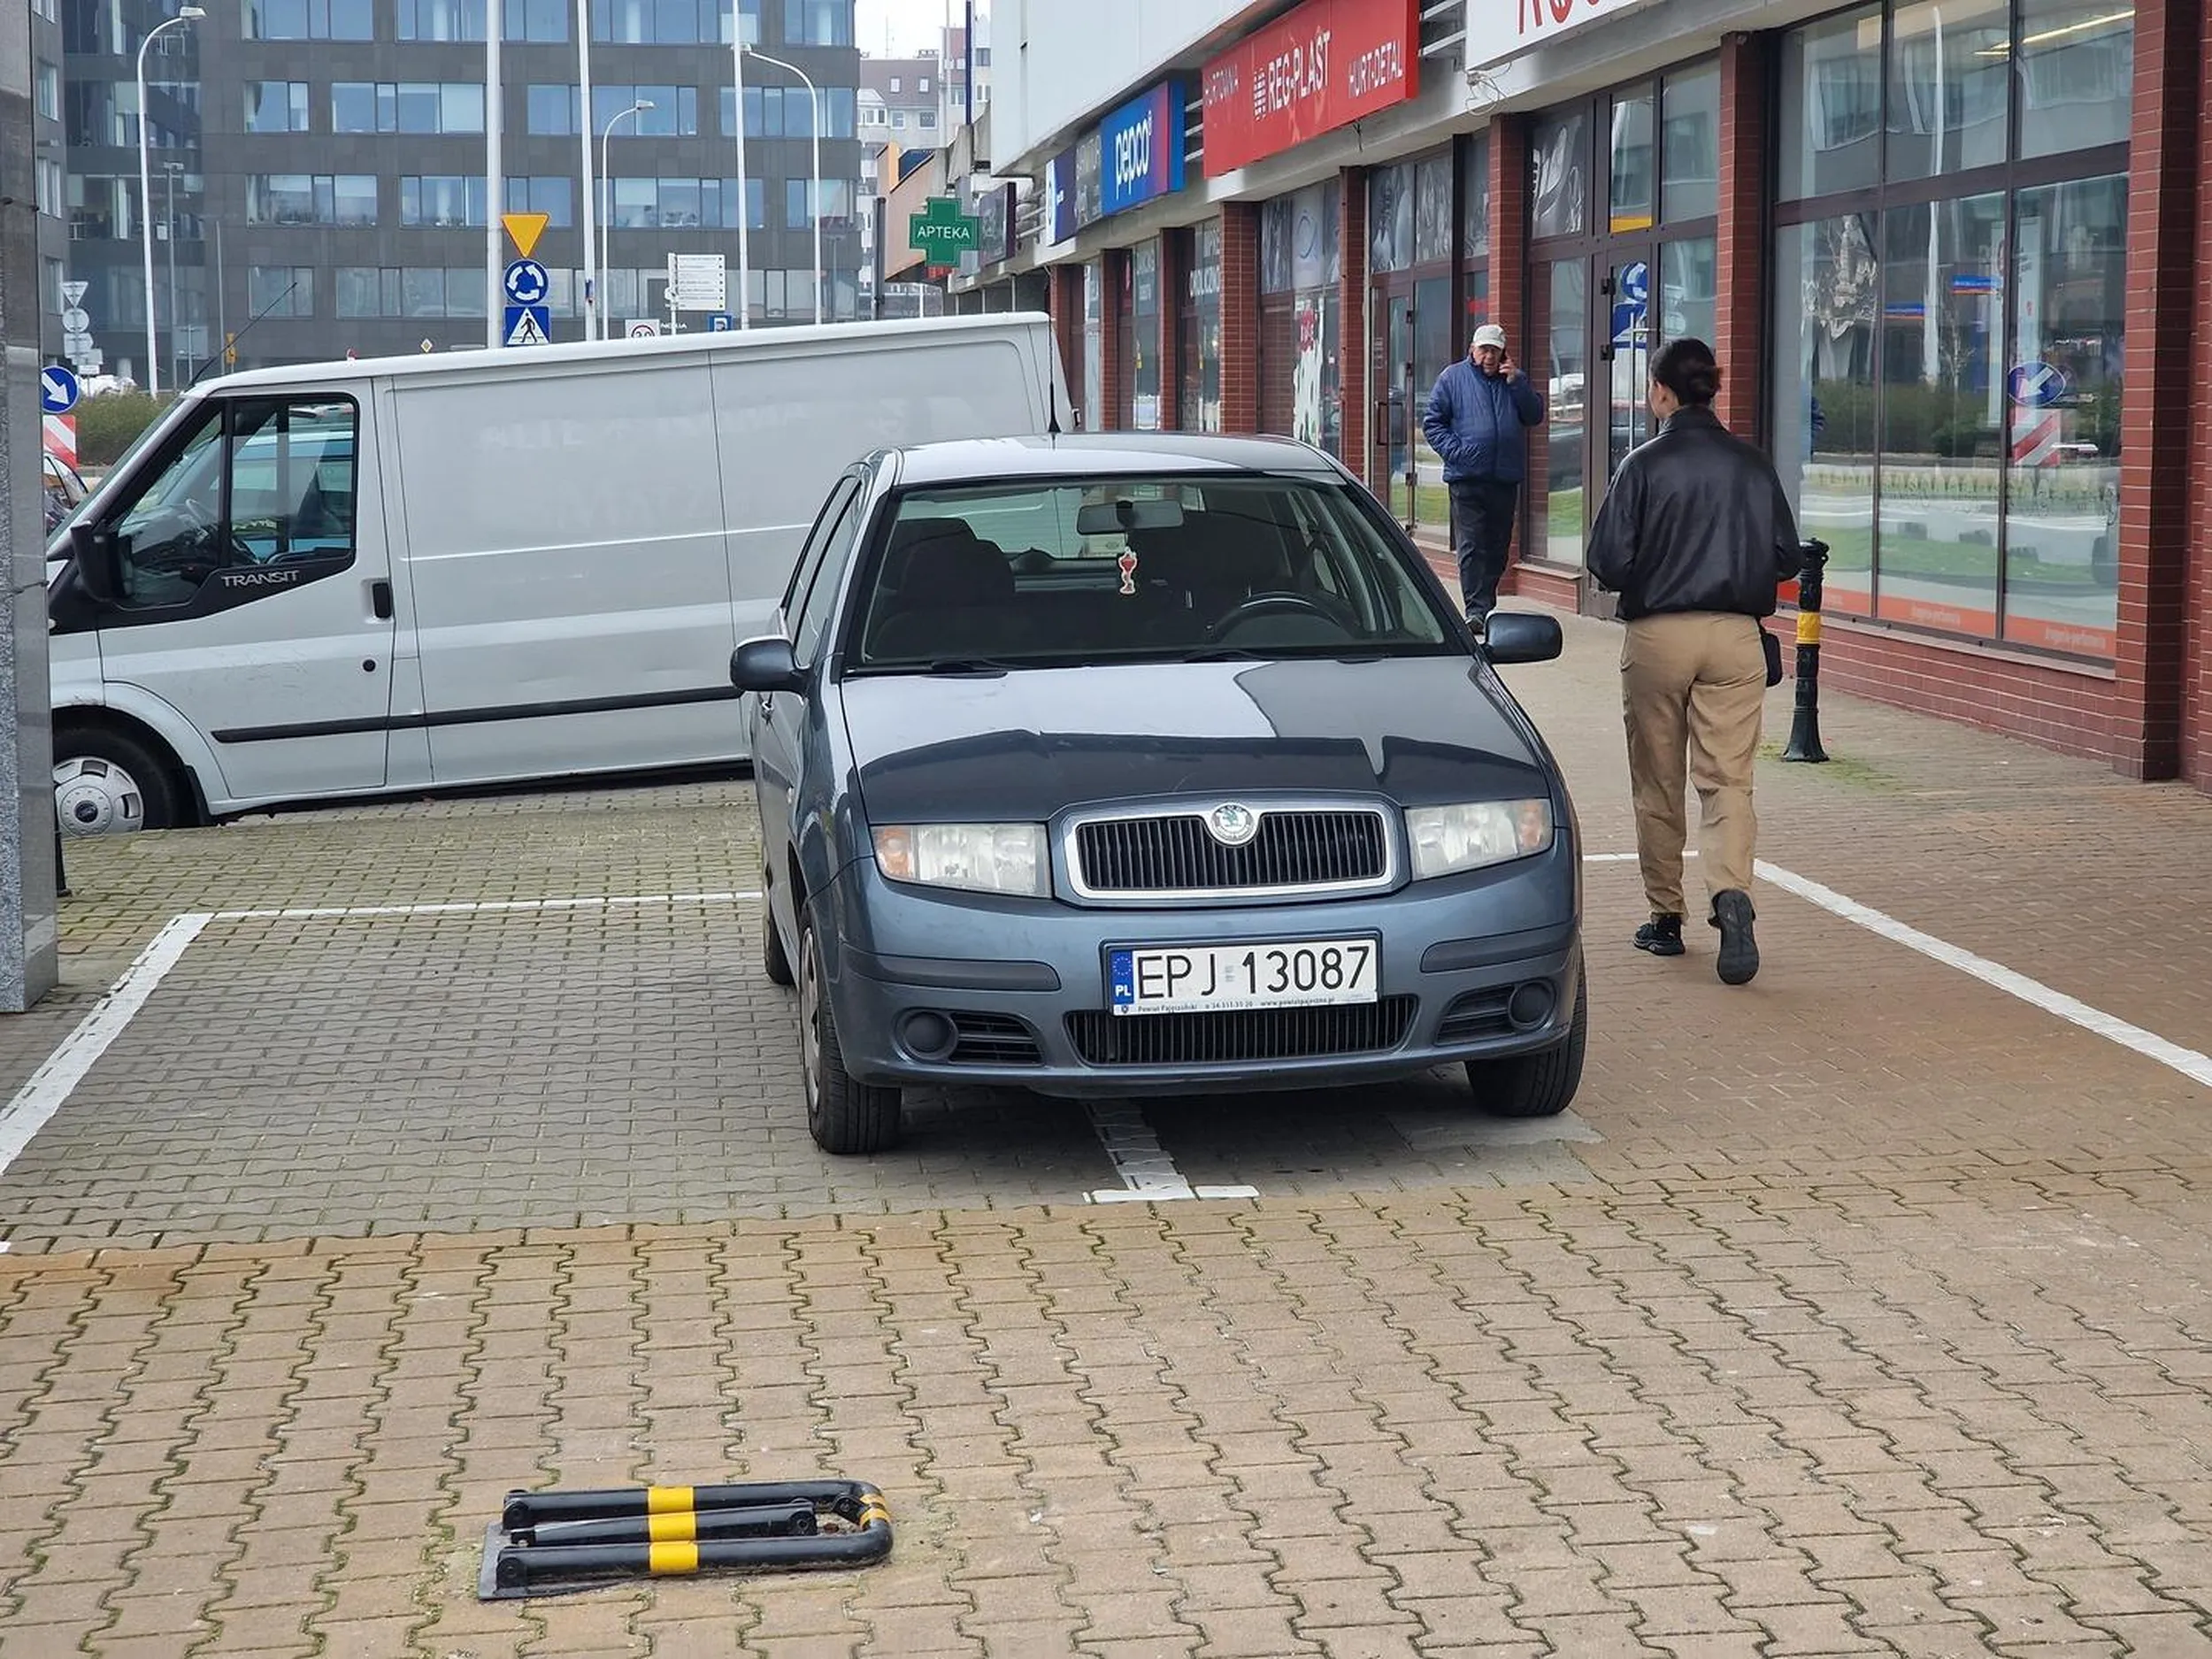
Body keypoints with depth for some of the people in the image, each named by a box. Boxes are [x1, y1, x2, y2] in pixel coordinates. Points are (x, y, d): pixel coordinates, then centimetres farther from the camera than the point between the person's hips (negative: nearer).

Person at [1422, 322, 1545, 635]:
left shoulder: (1515, 379, 13)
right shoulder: (1453, 378, 5)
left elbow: (1535, 416, 4)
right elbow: (1432, 422, 3)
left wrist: (1516, 382, -7)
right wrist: (1454, 450, -11)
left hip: (1506, 479, 4)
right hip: (1467, 477, -4)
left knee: (1497, 546, 9)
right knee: (1471, 546, -11)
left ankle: (1487, 604, 19)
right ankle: (1476, 610, -15)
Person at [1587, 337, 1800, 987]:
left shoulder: (1645, 464, -6)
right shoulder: (1752, 466, 3)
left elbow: (1608, 561, -9)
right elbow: (1786, 558, 7)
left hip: (1657, 634, -2)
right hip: (1735, 637, 2)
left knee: (1658, 784, 11)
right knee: (1728, 778, 0)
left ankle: (1665, 916, 18)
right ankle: (1732, 892, -24)